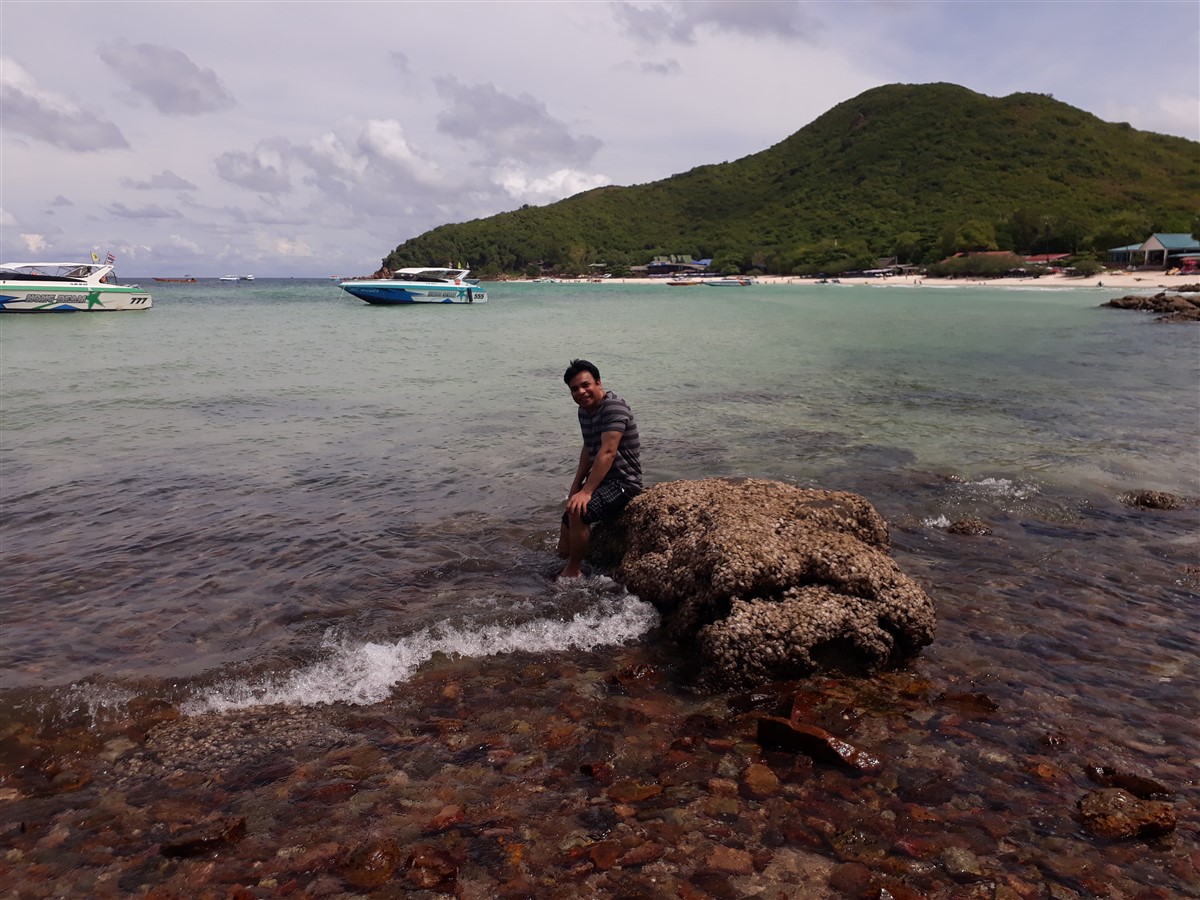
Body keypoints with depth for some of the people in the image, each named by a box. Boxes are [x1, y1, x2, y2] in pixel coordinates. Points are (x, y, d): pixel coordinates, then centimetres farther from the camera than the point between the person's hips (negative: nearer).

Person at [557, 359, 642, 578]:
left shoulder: (614, 407, -20)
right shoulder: (585, 411, 7)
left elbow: (607, 452, -28)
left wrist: (586, 492, -32)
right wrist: (575, 486, 7)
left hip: (623, 482, -9)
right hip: (602, 480, 9)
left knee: (578, 512, -32)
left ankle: (573, 571, -14)